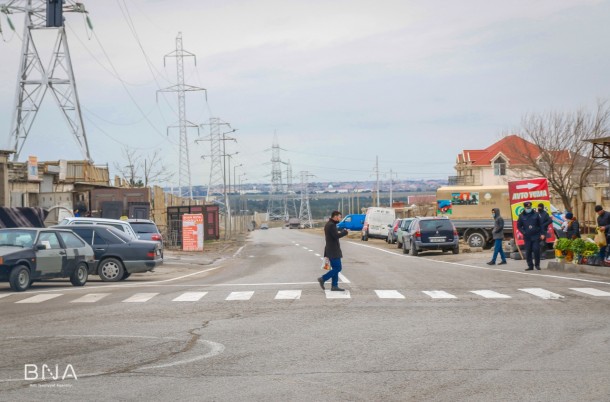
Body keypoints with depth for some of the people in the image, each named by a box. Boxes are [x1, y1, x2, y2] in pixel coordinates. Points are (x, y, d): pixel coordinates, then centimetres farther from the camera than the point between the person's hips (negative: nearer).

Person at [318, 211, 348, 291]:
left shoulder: (328, 224, 16)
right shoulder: (331, 225, -17)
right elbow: (336, 236, -24)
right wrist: (345, 232, -11)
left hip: (331, 250, 11)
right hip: (333, 251, -11)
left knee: (335, 268, 11)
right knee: (337, 268, -7)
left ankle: (334, 286, 11)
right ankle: (323, 279, -5)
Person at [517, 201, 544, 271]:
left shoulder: (535, 215, 5)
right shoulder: (522, 216, 5)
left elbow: (540, 224, 7)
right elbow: (519, 226, 8)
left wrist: (541, 234, 1)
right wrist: (523, 232, -7)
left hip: (536, 236, -1)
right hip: (527, 237, 1)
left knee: (536, 250, -8)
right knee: (528, 252, 1)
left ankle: (537, 264, 7)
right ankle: (530, 265, 10)